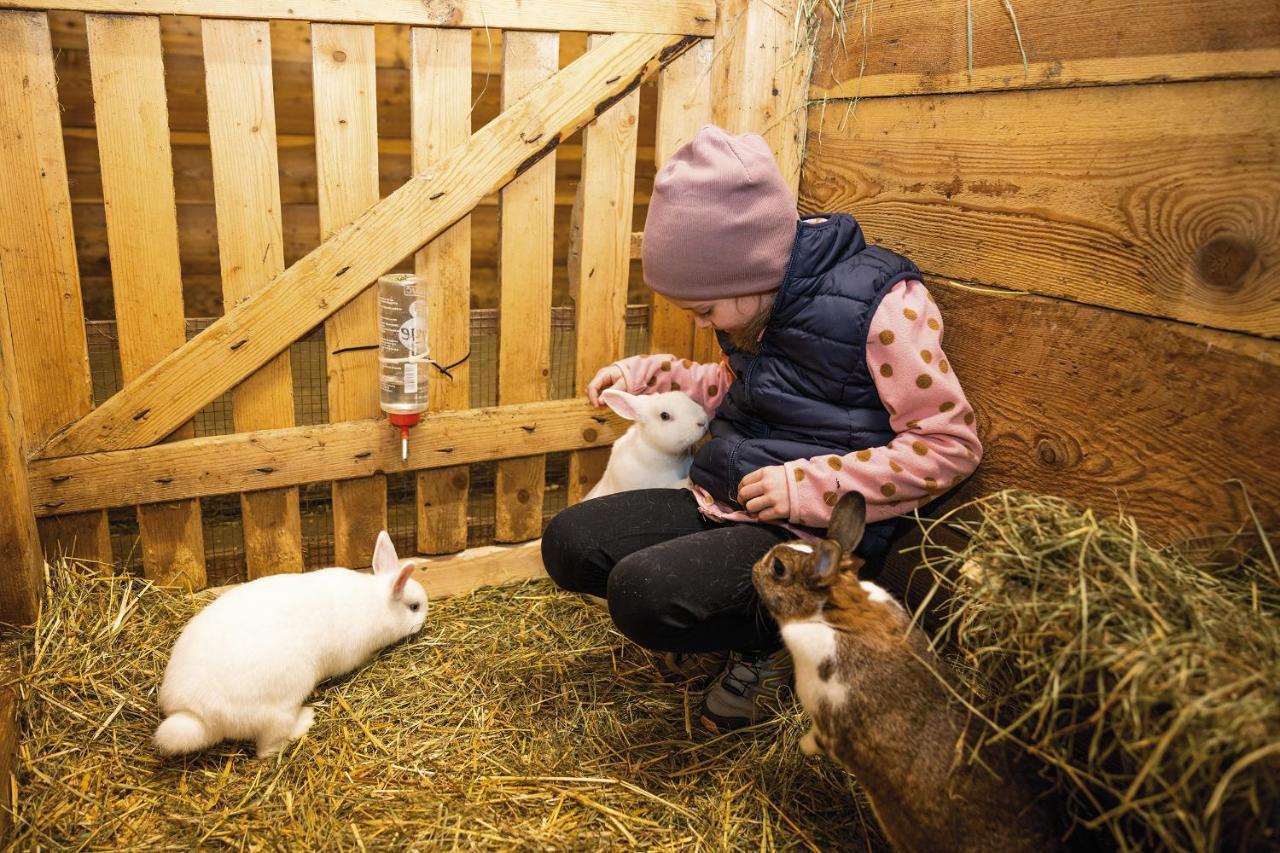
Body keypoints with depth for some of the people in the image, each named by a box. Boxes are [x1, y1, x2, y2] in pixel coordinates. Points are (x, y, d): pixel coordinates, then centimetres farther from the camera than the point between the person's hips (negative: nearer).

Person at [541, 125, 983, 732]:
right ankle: (726, 626, 10)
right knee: (567, 545, -7)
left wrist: (809, 486, -20)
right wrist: (647, 376, 8)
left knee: (642, 593, -29)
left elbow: (951, 444, -14)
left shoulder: (881, 304, -17)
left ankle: (771, 641, 1)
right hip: (722, 500, 8)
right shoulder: (757, 293, 5)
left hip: (811, 533, -8)